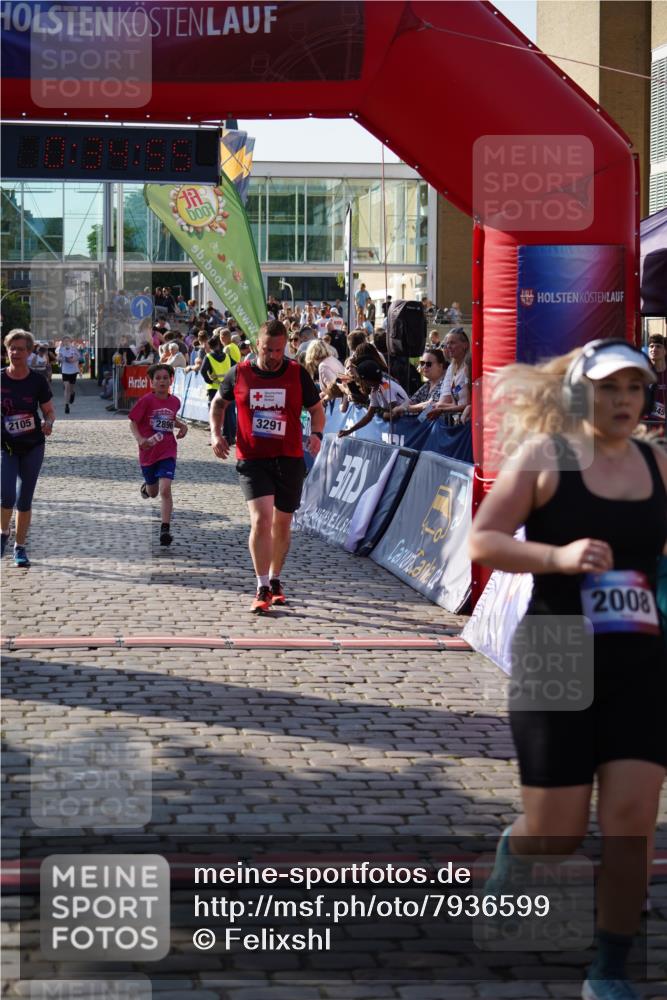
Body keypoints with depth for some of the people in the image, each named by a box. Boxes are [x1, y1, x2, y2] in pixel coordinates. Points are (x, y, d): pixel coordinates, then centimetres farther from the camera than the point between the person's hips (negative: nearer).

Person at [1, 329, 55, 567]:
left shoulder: (37, 381, -4)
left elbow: (49, 411, 4)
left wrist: (48, 423, -16)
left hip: (32, 447, 1)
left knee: (24, 500, 6)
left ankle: (20, 547, 21)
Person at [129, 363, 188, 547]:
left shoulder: (175, 401, 2)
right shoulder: (147, 400, -11)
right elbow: (133, 423, -9)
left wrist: (182, 425, 3)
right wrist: (140, 440, -26)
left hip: (167, 452, 1)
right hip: (148, 452, -1)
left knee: (165, 489, -17)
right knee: (153, 493, 16)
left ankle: (165, 530, -16)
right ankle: (145, 487, 55)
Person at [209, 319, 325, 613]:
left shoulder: (297, 374, -2)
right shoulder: (239, 374, -1)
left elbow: (316, 409, 8)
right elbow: (218, 403, 16)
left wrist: (316, 434, -12)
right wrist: (216, 433, 1)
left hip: (289, 459, 2)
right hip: (252, 459, -2)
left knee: (282, 524, 12)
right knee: (261, 518, -18)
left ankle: (275, 580, 33)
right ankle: (262, 589, -12)